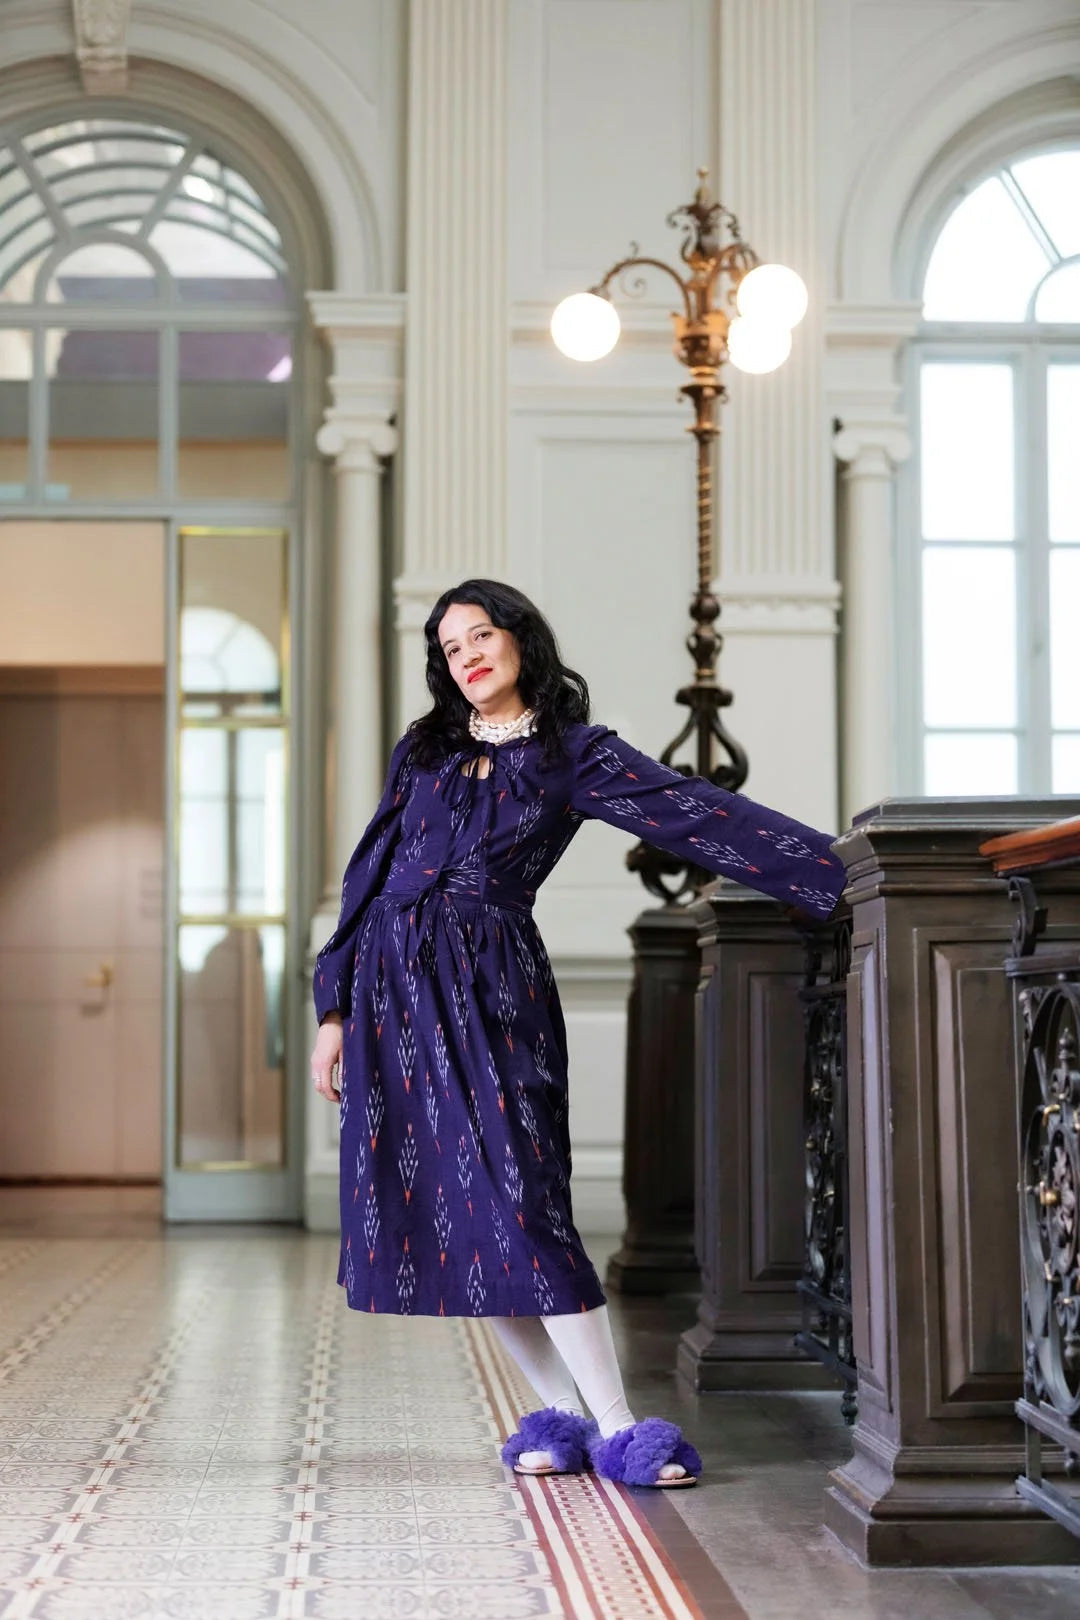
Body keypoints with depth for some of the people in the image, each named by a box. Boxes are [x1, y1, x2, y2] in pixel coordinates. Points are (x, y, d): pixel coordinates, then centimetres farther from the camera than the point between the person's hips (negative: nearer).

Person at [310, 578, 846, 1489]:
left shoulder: (574, 754, 3)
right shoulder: (421, 753, 14)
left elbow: (695, 815, -6)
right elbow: (370, 875, 15)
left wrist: (847, 871, -15)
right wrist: (336, 1009, 11)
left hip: (495, 989, -4)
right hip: (396, 987, 4)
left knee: (519, 1206, -13)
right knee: (444, 1212, 1)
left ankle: (616, 1427, -9)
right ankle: (563, 1413, 9)